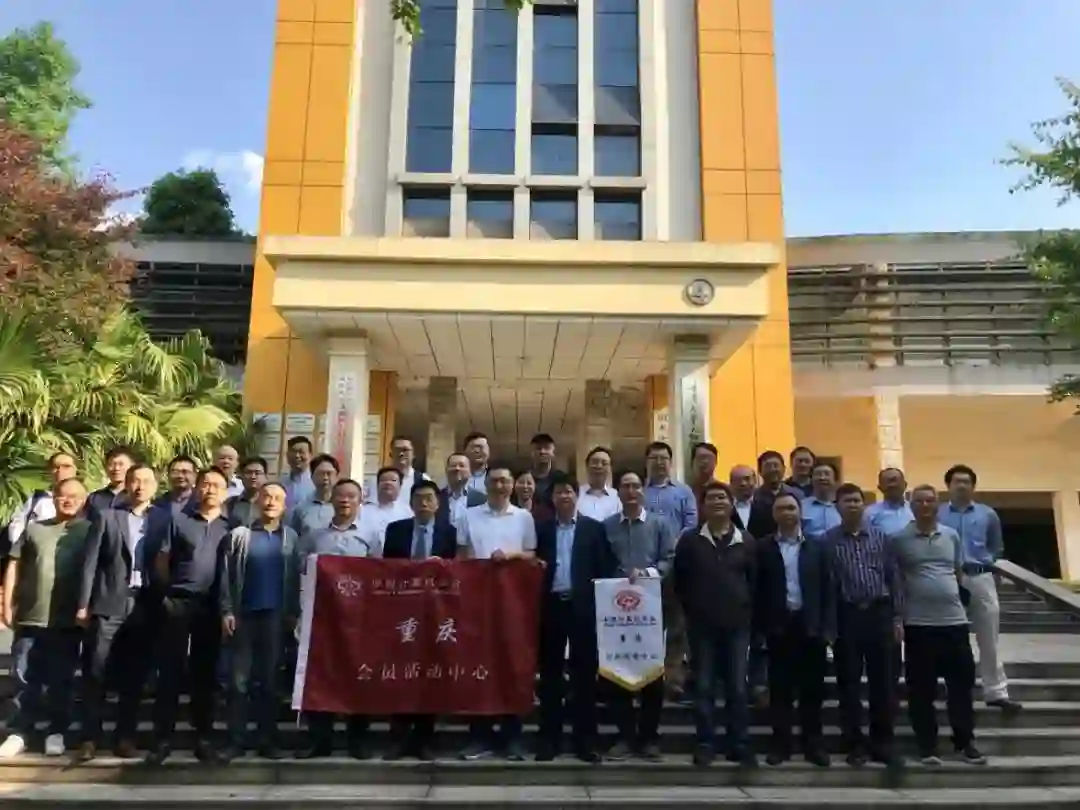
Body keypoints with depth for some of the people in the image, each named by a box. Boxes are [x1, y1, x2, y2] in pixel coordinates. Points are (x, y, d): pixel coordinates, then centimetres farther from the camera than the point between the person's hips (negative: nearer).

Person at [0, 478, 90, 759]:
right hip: (30, 617, 2)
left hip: (67, 621, -2)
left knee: (61, 680, 6)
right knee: (25, 678, 6)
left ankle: (57, 732, 16)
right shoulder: (34, 529, 9)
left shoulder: (89, 531, 3)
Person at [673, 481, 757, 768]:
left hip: (737, 625, 1)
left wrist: (748, 613, 2)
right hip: (701, 626, -1)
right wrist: (690, 611, 3)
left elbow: (754, 582, 7)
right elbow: (679, 581, 5)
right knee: (703, 688, 4)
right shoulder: (689, 540, 1)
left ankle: (740, 746, 14)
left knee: (738, 688, 5)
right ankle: (705, 745, 12)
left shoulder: (746, 541, 5)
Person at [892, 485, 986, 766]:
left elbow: (959, 572, 19)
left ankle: (965, 742, 22)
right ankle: (927, 746, 14)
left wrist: (949, 595, 12)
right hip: (918, 622, -3)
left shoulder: (952, 536, 8)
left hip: (954, 619, 3)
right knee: (921, 688, 3)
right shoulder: (899, 539, -3)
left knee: (962, 683, 9)